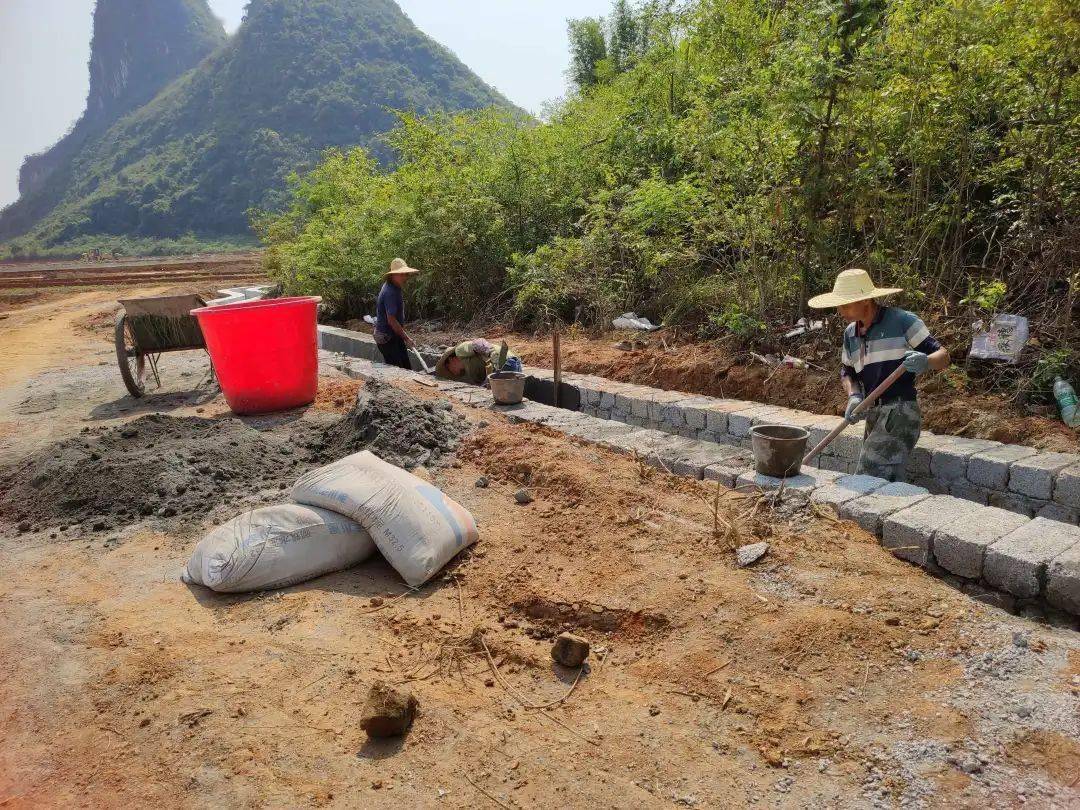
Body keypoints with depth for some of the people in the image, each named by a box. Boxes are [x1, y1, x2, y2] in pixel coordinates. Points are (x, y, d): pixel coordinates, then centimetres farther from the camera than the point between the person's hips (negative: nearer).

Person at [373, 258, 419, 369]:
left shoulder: (395, 288, 9)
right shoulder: (390, 292, -23)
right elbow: (391, 320, -25)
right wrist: (406, 338, -18)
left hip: (395, 335, 10)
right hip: (387, 337, -10)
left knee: (406, 367, 11)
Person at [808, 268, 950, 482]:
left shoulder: (902, 320, -7)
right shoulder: (850, 333, 13)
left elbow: (943, 356, -5)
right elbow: (847, 372, 22)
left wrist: (924, 361, -29)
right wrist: (854, 397, 0)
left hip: (900, 413, -7)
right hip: (873, 416, 7)